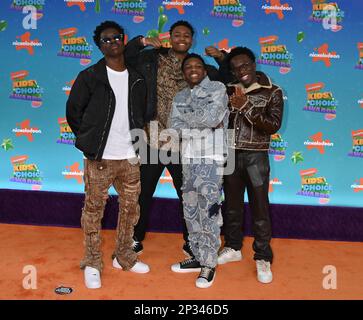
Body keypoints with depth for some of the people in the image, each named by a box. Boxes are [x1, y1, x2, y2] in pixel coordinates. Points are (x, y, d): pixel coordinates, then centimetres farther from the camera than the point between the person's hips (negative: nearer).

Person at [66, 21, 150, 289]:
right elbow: (74, 112, 3)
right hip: (99, 159, -4)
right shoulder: (89, 77, -2)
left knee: (131, 209, 12)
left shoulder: (137, 80, 9)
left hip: (130, 158, 4)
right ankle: (93, 264, 21)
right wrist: (90, 141, 2)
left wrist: (136, 142, 9)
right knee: (94, 210, 5)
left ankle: (124, 256, 31)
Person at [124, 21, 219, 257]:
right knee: (144, 193, 12)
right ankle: (136, 238, 32)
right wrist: (141, 41, -15)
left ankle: (190, 241, 32)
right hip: (153, 139, -1)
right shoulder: (154, 58, 2)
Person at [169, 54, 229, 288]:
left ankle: (209, 264, 7)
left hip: (212, 158, -6)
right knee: (191, 210, 10)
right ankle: (199, 257, 25)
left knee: (208, 211, -6)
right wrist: (204, 124, -8)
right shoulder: (180, 97, 15)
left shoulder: (218, 88, 0)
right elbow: (175, 127, 0)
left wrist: (188, 117, -4)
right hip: (189, 159, 6)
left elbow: (212, 117, -17)